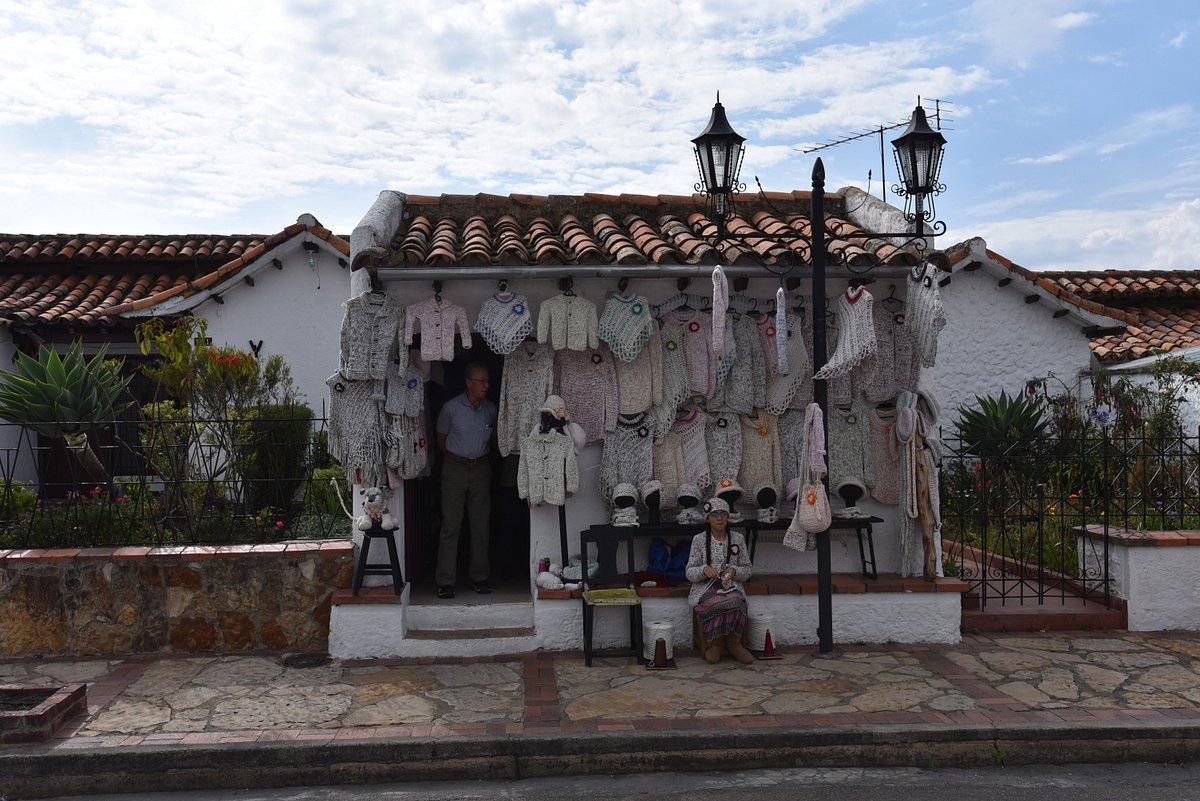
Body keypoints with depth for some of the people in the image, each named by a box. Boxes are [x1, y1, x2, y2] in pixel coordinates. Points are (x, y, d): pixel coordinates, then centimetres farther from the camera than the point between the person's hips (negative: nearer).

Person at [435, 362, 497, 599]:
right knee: (450, 526, -3)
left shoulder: (491, 409, 3)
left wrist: (480, 455, 12)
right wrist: (456, 459, 9)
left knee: (481, 525, 5)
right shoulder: (451, 407, -6)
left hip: (481, 470, 3)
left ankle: (480, 576, 15)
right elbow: (441, 439, 6)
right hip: (454, 470, -3)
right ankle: (445, 581, 1)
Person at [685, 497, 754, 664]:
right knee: (717, 604, -35)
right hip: (706, 588, -2)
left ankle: (733, 643, -10)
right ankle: (715, 643, -10)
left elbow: (747, 570, 11)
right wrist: (704, 570, -19)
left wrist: (734, 571, -11)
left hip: (731, 587, 2)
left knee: (736, 603, -33)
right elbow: (690, 573, 2)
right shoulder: (699, 540, 3)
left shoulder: (738, 539, 9)